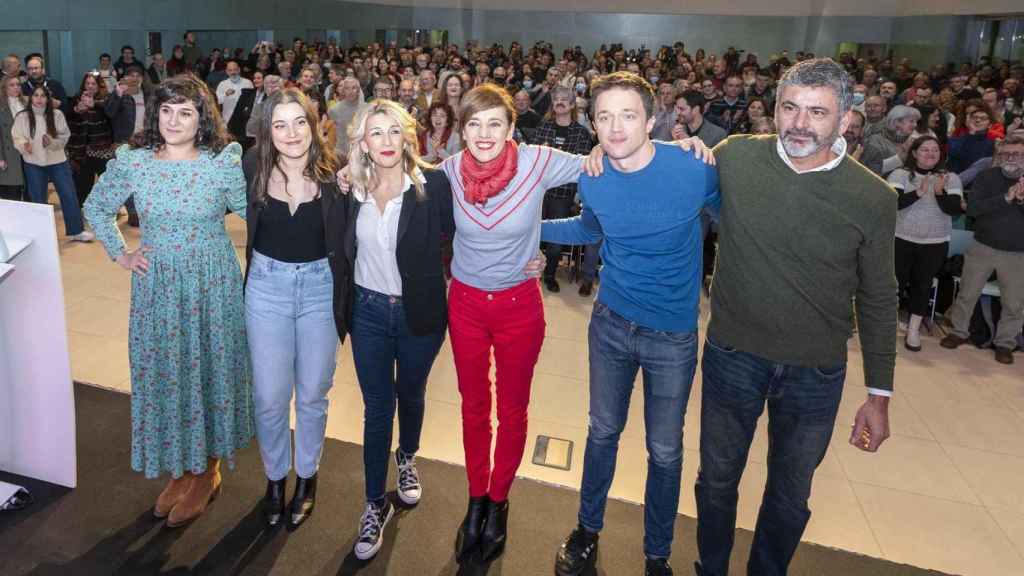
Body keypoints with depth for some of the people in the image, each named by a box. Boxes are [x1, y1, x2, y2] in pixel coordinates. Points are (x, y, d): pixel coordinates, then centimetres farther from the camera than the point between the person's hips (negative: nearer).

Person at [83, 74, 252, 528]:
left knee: (209, 368, 8)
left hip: (212, 285, -2)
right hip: (157, 285, 3)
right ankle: (179, 469, 32)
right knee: (161, 372, 11)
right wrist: (119, 254, 6)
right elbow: (96, 207, 13)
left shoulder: (224, 163, -9)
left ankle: (206, 470, 28)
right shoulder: (131, 162, -1)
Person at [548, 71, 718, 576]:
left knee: (665, 450, 12)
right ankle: (588, 529, 41)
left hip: (673, 335, -2)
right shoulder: (592, 180, -8)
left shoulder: (695, 170, -18)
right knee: (603, 432, 17)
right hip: (611, 323, 2)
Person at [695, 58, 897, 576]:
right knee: (717, 480, 19)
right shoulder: (734, 157, -12)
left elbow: (877, 300, -1)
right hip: (732, 357, 0)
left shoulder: (873, 199, -11)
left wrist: (879, 395, 3)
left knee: (790, 494, 21)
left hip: (816, 375, 0)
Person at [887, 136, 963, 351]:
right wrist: (918, 193, -33)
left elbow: (955, 209, -9)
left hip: (935, 243, 2)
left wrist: (940, 193, -26)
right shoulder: (900, 174, -5)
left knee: (922, 285, 9)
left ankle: (914, 329, 22)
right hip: (902, 240, -2)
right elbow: (893, 202, -19)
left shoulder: (951, 178, 0)